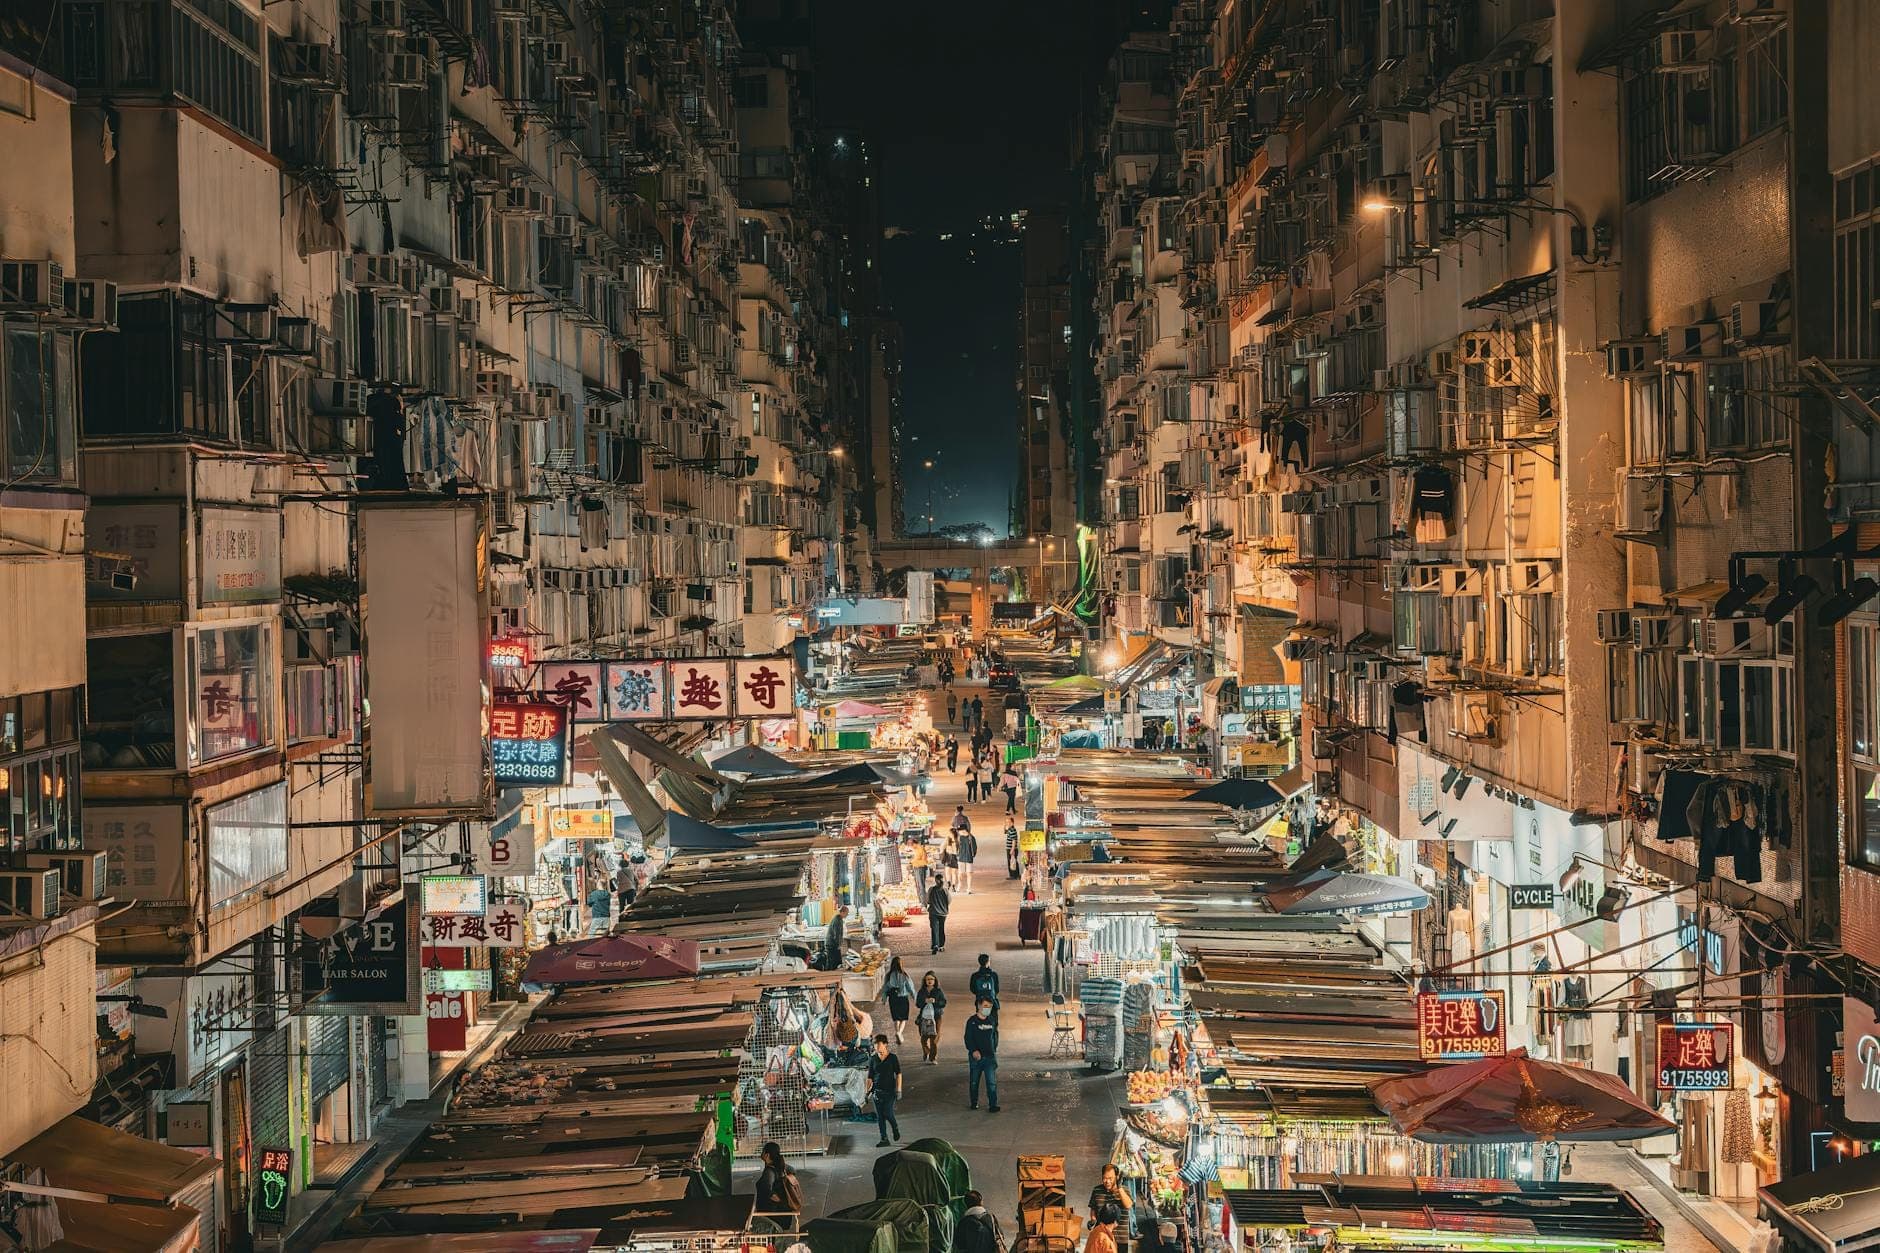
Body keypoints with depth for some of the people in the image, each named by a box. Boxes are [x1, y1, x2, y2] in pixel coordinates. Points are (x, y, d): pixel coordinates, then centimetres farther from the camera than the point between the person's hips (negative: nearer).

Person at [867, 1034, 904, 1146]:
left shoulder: (893, 1058, -3)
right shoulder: (873, 1059, 4)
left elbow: (898, 1074, -1)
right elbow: (870, 1077, 8)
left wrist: (898, 1090, -6)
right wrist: (868, 1091, 4)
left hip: (890, 1090, -3)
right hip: (877, 1091, 3)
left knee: (887, 1113, -10)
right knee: (879, 1116, 2)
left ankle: (896, 1128, 21)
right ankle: (884, 1139, 10)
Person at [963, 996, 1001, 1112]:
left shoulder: (991, 1021, 8)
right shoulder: (972, 1021, -6)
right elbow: (968, 1038, -12)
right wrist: (974, 1050, -24)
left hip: (990, 1056, 2)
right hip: (976, 1056, -2)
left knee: (992, 1082, -7)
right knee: (974, 1081, 10)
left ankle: (993, 1105, -8)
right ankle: (974, 1103, 26)